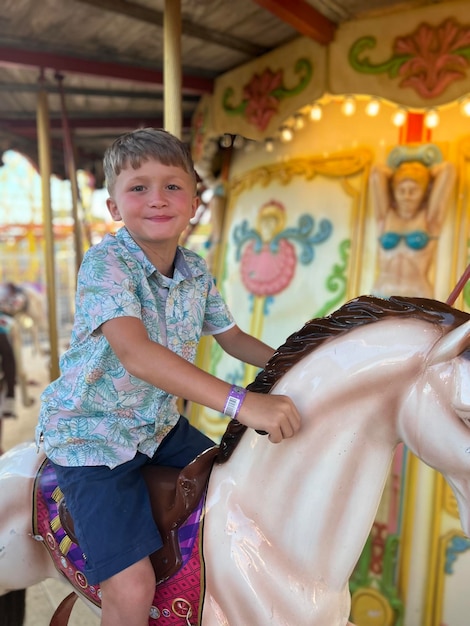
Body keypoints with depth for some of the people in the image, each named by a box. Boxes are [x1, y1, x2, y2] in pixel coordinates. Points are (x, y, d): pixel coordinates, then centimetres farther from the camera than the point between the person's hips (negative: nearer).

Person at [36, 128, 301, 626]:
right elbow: (136, 354, -37)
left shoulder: (197, 272, -1)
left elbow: (232, 338, 12)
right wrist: (240, 402, -44)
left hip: (161, 424, 7)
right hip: (91, 434, -6)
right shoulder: (105, 264, -22)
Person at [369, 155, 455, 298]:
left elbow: (447, 169, 0)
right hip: (383, 300, 2)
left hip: (416, 302, -1)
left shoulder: (430, 218, 2)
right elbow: (377, 172, 1)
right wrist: (399, 173, 17)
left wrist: (422, 171, 17)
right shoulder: (385, 216, 6)